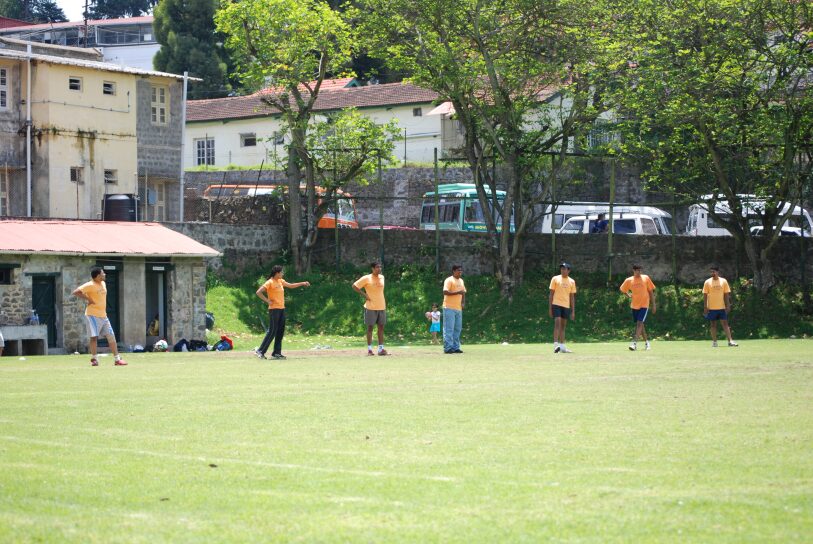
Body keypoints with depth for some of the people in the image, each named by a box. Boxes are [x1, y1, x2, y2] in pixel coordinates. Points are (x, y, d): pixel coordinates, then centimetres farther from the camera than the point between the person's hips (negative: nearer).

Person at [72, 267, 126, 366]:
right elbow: (75, 292, -20)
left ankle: (117, 359, 5)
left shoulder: (103, 284, 12)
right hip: (93, 314, -8)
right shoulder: (90, 285, -14)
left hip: (103, 315, 8)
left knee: (111, 336, 3)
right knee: (94, 337, -7)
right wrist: (88, 299, -20)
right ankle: (94, 359, 4)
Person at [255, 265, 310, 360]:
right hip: (274, 309, -8)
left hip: (281, 309, 8)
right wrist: (267, 301, -15)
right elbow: (258, 292, -16)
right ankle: (260, 351, -6)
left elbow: (291, 286, 27)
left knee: (280, 331, 6)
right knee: (272, 331, -9)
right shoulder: (270, 282, -11)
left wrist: (302, 283, 20)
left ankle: (277, 353, 10)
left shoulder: (280, 281, 13)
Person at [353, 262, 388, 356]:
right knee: (370, 327, -1)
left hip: (381, 306, 6)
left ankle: (381, 349, 7)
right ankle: (369, 349, 3)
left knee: (381, 327, 5)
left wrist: (385, 303, 15)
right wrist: (364, 295, -12)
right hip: (370, 307, -6)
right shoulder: (366, 278, -8)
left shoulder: (382, 277, 10)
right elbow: (354, 286, -7)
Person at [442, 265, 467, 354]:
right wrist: (457, 292, -22)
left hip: (458, 308, 8)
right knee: (449, 329, -9)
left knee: (457, 329, 9)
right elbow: (445, 292, -19)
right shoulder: (449, 280, -8)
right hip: (449, 308, -8)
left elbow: (463, 293, 27)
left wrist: (463, 302, 9)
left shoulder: (461, 281, 18)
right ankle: (448, 347, -9)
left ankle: (455, 347, 14)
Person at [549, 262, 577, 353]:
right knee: (557, 323, -16)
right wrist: (550, 308, -4)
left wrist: (573, 311, 8)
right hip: (556, 304, -4)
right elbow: (551, 294, 2)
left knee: (563, 326, 8)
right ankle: (556, 345, -21)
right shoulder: (555, 279, 2)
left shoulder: (572, 281, 10)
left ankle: (562, 347, 12)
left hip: (566, 306, 4)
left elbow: (572, 297, 12)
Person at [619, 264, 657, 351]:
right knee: (640, 324, 11)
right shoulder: (629, 280, 2)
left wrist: (654, 304, 3)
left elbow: (651, 291, 4)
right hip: (634, 305, 3)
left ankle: (634, 343, -21)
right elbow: (621, 289, 17)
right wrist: (629, 295, 4)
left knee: (639, 323, -15)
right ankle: (647, 342, 25)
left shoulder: (646, 278, -1)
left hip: (644, 305, -3)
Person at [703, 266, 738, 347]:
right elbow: (705, 295, 0)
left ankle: (730, 341, -4)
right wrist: (705, 307, -5)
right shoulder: (707, 282, 0)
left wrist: (728, 306, 0)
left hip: (721, 307, 1)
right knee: (713, 325, 4)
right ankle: (714, 342, 10)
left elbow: (726, 294, 6)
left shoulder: (723, 281, 3)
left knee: (725, 324, -2)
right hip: (711, 307, 0)